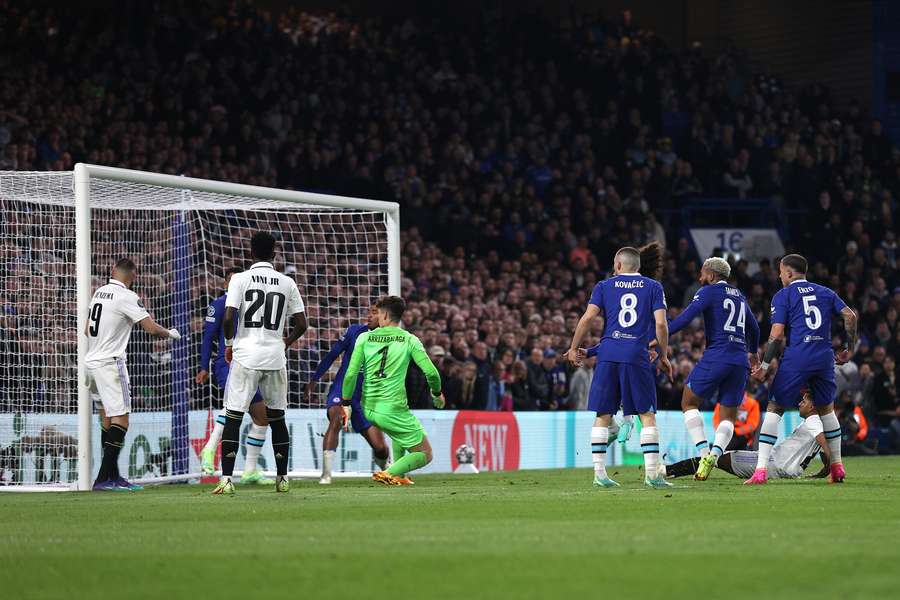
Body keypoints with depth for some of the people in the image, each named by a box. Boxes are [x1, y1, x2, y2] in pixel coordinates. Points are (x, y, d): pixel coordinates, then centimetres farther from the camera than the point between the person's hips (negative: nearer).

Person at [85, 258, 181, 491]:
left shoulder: (99, 293, 12)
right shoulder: (127, 297, -12)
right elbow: (151, 328, -14)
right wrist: (169, 333, 6)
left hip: (92, 361, 9)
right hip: (110, 363, -9)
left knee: (106, 419, 13)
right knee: (120, 420, -9)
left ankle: (112, 476, 15)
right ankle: (104, 478, -18)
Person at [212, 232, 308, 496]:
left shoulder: (241, 279, -3)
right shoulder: (287, 283, 5)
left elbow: (228, 318, -12)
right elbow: (301, 324, 6)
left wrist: (229, 343, 7)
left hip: (246, 356, -3)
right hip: (275, 357, 3)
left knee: (233, 419, -1)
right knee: (277, 418, 16)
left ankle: (226, 479, -10)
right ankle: (282, 478, 19)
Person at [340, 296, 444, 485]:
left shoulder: (365, 338, 3)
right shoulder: (409, 340, -3)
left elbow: (351, 373, -3)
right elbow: (431, 372, -7)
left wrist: (346, 403, 6)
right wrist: (437, 393, 12)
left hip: (369, 409, 5)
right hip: (393, 410, -5)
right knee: (425, 455, 5)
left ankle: (399, 475, 30)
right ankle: (390, 474, -19)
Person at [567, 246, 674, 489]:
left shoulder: (604, 286, 12)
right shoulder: (653, 287, 10)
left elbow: (588, 317, 1)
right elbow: (660, 324, 0)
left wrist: (574, 348, 9)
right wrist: (663, 356, 10)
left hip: (608, 353, 1)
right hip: (637, 355, -1)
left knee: (603, 416, 6)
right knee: (647, 415, 3)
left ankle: (599, 473, 1)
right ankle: (651, 473, -4)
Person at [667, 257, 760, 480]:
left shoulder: (708, 292, 0)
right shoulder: (739, 295, 21)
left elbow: (686, 318, -13)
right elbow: (754, 327, 33)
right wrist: (753, 352, 51)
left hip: (716, 357, -6)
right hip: (740, 361, 6)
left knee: (689, 402, 9)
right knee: (728, 417, 10)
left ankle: (704, 453, -7)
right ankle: (715, 454, -17)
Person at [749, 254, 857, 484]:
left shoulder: (783, 296, 4)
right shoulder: (825, 292, 16)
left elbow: (777, 334, -4)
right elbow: (850, 316, 6)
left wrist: (764, 365, 1)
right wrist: (849, 349, 15)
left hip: (796, 357, -4)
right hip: (824, 357, 4)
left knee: (774, 409, 0)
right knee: (827, 409, 22)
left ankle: (760, 471, -10)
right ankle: (837, 468, 23)